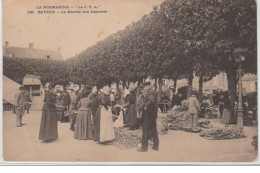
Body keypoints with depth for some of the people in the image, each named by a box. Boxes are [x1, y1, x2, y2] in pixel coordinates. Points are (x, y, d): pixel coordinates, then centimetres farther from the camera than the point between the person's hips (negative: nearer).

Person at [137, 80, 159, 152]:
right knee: (153, 129, 16)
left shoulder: (150, 92, -17)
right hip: (153, 113, 10)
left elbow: (151, 100, -35)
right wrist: (144, 95, 1)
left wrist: (146, 106, -24)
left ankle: (144, 147, 6)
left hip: (148, 113, -10)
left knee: (145, 130, -1)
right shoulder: (153, 91, 14)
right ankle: (156, 146, 23)